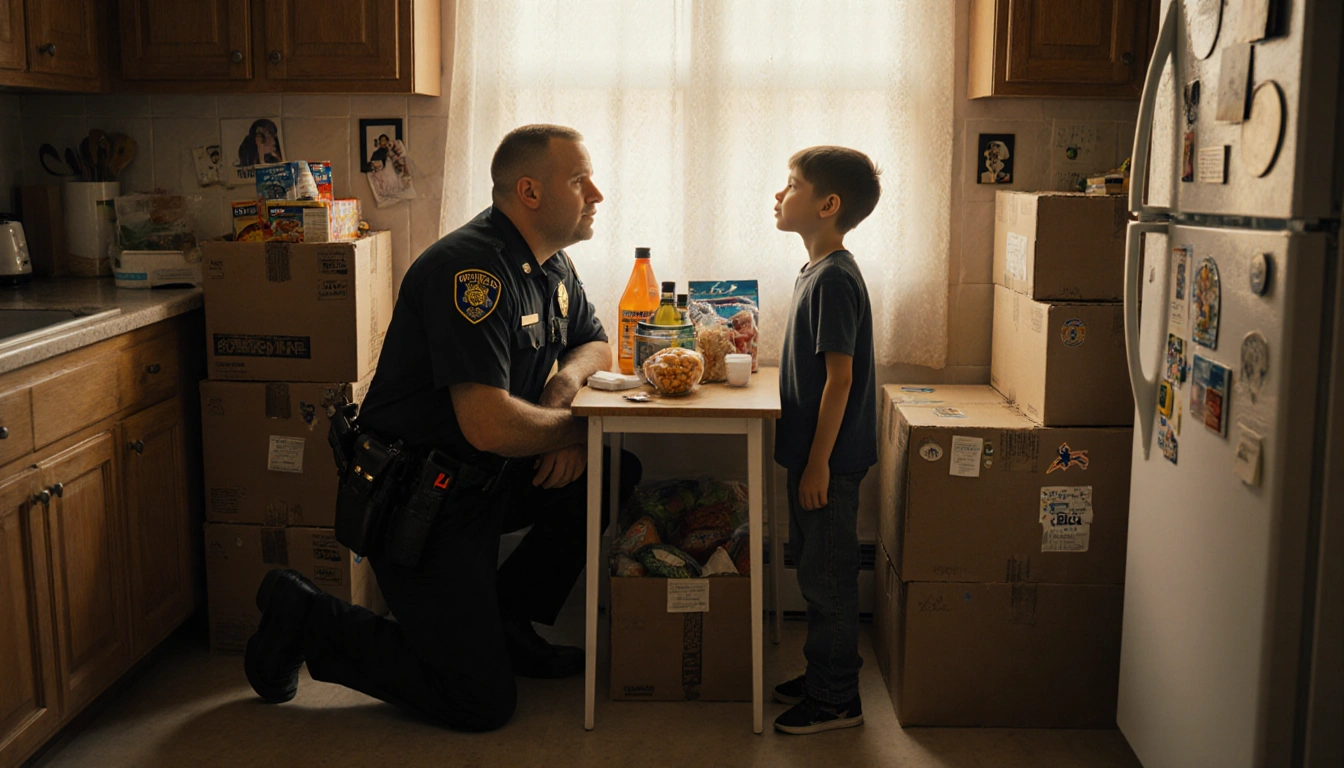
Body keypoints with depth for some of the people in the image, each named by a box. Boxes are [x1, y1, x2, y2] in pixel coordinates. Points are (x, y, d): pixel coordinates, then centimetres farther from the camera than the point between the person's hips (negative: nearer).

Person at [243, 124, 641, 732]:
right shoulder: (473, 269, -24)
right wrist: (582, 428, -12)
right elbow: (489, 424, -30)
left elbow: (595, 344, 22)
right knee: (482, 704, -8)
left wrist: (566, 380, -3)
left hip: (485, 478, 9)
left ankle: (506, 624, 13)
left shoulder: (552, 265, 7)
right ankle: (305, 620, 9)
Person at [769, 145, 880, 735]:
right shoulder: (818, 272, 12)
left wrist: (819, 462, -20)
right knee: (815, 570, 18)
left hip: (829, 459, -10)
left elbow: (839, 377, -22)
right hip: (811, 452, 10)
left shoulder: (834, 279, -19)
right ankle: (823, 675, 31)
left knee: (827, 577, 0)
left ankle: (836, 701, 12)